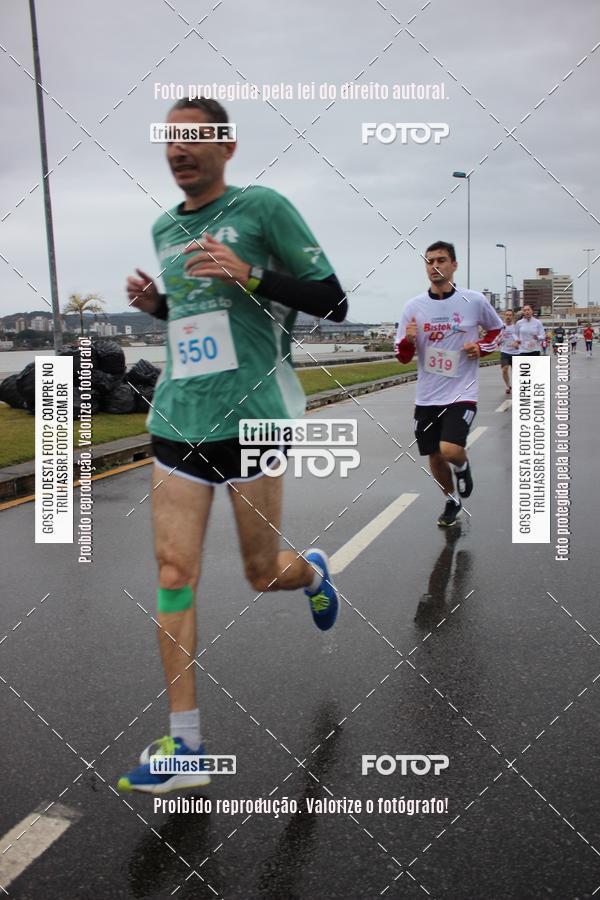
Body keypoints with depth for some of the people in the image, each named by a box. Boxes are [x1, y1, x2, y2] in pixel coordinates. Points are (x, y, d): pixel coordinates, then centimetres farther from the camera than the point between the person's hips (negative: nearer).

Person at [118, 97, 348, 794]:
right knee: (174, 571, -3)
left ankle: (314, 573, 45)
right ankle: (185, 744, 7)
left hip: (250, 417, -5)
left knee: (263, 574, 6)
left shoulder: (263, 207, -2)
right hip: (178, 420, 5)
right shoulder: (163, 228, 16)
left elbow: (333, 303, -5)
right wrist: (154, 303, 7)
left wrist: (250, 275, -18)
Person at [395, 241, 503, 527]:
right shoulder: (413, 306, -1)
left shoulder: (474, 301, -5)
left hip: (461, 393, -3)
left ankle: (462, 466, 16)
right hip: (426, 396, 3)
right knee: (434, 457, 13)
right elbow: (403, 357, 3)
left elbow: (496, 329, 14)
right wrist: (408, 340, -19)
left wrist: (481, 347, -6)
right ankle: (452, 499, 41)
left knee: (450, 451, -21)